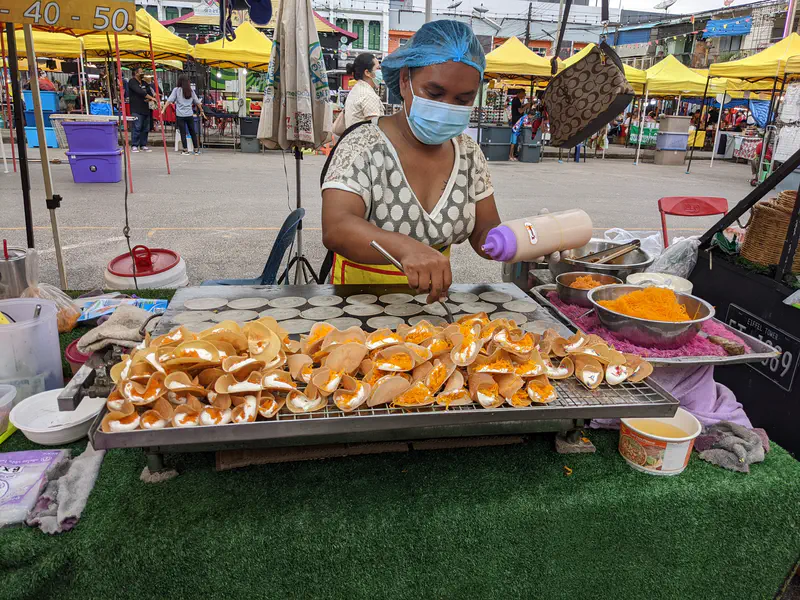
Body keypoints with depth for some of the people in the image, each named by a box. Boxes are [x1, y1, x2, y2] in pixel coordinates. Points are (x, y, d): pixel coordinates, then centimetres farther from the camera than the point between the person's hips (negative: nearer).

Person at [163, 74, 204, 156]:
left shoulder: (176, 90, -1)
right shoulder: (191, 90, 7)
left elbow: (169, 101, -8)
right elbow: (197, 102, 13)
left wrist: (163, 110, -8)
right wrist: (201, 111, 25)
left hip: (180, 115, -2)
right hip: (190, 115, 3)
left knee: (183, 133, 2)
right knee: (193, 132, 11)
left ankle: (185, 150, 2)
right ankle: (196, 150, 14)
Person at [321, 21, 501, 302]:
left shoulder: (468, 152, 1)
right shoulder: (362, 147, -15)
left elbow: (483, 230, 5)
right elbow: (335, 229, -29)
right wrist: (405, 247, -47)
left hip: (433, 294, 7)